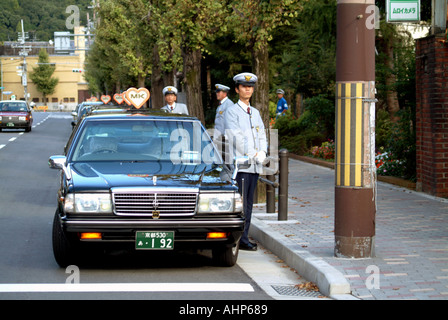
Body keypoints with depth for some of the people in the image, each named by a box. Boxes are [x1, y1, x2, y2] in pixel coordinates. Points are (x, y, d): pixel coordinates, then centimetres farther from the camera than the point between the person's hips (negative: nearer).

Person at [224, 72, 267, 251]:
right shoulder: (231, 112, -2)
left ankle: (243, 238, 11)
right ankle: (242, 241, -7)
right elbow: (236, 138, -11)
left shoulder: (255, 113, 19)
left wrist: (262, 153, -3)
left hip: (255, 165, 7)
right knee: (240, 204, -9)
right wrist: (253, 154, -12)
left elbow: (262, 136, 16)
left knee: (248, 204, 7)